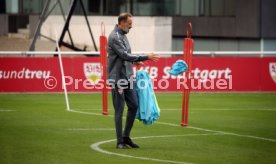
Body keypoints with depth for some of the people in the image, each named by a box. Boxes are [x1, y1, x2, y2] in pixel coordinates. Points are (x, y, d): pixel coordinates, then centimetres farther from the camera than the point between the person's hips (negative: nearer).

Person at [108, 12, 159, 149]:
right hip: (118, 79, -9)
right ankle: (120, 142, 2)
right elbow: (125, 55, -22)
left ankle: (126, 137, 18)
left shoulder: (122, 35, 14)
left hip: (127, 78, 9)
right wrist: (145, 57, -21)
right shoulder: (115, 37, -15)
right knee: (119, 110, -4)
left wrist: (135, 61, 11)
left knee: (134, 105, 8)